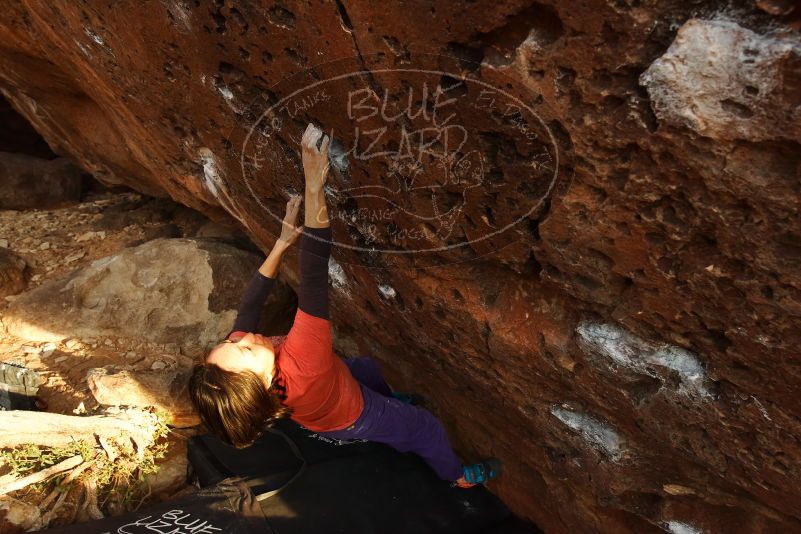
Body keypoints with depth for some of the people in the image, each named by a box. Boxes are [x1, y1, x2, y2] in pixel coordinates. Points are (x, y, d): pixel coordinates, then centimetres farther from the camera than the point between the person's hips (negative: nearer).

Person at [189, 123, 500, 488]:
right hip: (352, 417, -5)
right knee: (427, 428, 16)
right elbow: (314, 279, -59)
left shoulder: (235, 349, -34)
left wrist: (283, 242, -20)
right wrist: (314, 187, -61)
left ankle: (392, 402, 63)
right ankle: (458, 476, 47)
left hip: (323, 406, 6)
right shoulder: (299, 366, -54)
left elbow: (251, 303, -18)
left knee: (368, 367, 32)